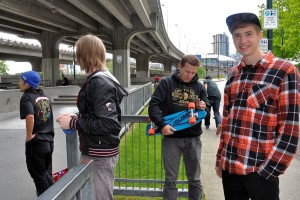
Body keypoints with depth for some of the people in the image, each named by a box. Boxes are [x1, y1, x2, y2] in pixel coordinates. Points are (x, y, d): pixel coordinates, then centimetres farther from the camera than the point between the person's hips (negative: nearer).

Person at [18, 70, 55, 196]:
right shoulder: (44, 96, 11)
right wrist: (46, 133, 14)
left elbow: (30, 116, -28)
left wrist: (29, 137, -18)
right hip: (49, 141, 7)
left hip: (36, 142, -7)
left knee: (39, 176, 9)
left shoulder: (26, 97, -11)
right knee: (46, 173, 21)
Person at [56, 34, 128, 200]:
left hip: (99, 156, -10)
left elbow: (108, 123, -26)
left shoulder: (100, 83, -21)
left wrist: (73, 123, -18)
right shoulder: (97, 79, 10)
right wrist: (76, 118, 4)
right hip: (94, 151, 10)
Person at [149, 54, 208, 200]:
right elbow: (153, 105, -9)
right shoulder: (166, 83, -2)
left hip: (193, 138, 3)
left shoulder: (199, 87, 8)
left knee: (195, 179, 14)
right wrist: (162, 124, -21)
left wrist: (203, 107, -10)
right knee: (170, 179, 9)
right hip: (171, 137, -2)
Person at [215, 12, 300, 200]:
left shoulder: (285, 71, -7)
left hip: (260, 169, -5)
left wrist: (270, 169, -12)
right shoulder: (234, 73, 9)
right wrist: (220, 159, 13)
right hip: (230, 166, 5)